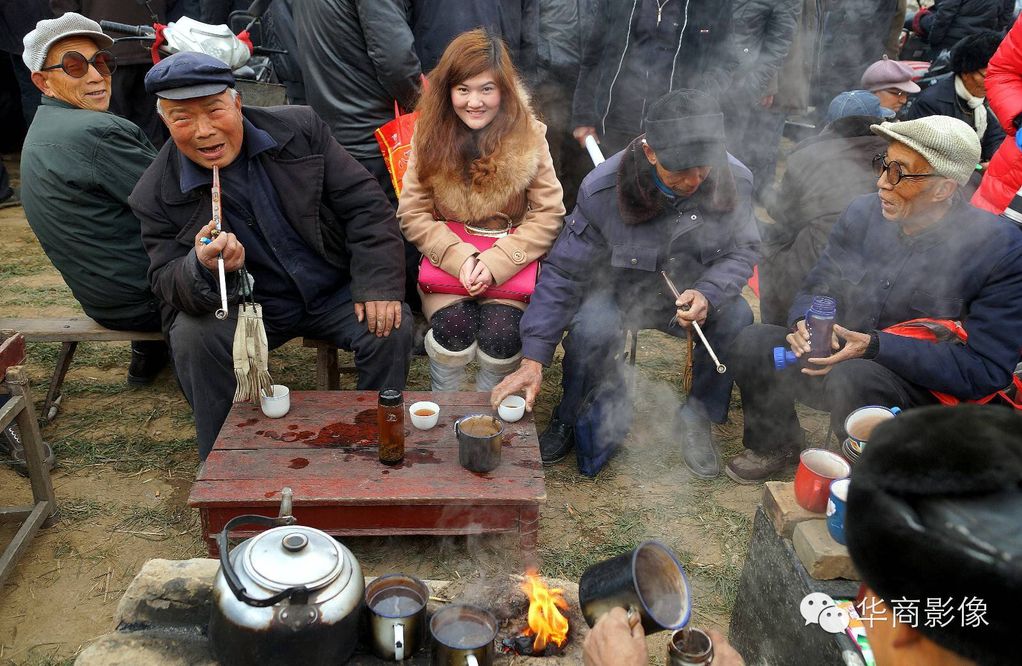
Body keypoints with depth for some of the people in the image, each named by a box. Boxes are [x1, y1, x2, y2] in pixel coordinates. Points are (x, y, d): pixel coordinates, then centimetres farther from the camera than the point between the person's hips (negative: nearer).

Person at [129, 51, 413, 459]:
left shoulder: (300, 130, -8)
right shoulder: (158, 194, -8)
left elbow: (364, 203, -7)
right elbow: (167, 283, -8)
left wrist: (378, 284, -18)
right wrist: (203, 268, -34)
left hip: (334, 294, 0)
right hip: (244, 308, 0)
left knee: (391, 329, -25)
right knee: (192, 335, -27)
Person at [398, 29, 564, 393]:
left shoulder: (528, 135, -3)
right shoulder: (430, 133, 1)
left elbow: (549, 214, -5)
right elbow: (413, 214, -1)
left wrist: (495, 262, -17)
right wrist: (459, 256, -18)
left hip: (509, 263, 0)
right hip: (446, 259, 1)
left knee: (502, 332, -27)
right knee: (455, 326, -28)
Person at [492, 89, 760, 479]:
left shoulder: (735, 181, -17)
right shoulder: (603, 188, -24)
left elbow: (743, 250, -3)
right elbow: (564, 271, -19)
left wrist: (707, 293, -28)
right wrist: (534, 358, -26)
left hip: (691, 291, 3)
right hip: (617, 290, -2)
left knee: (737, 318, -27)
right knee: (591, 328, -34)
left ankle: (696, 418, 0)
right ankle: (573, 417, 0)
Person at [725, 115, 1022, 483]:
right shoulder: (864, 212, -2)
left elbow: (985, 370, -18)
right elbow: (817, 289, 6)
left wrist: (875, 345, -28)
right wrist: (805, 323, -20)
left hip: (927, 386, -5)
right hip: (840, 358, 5)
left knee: (854, 377, -36)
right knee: (752, 343, -15)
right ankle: (774, 446, 11)